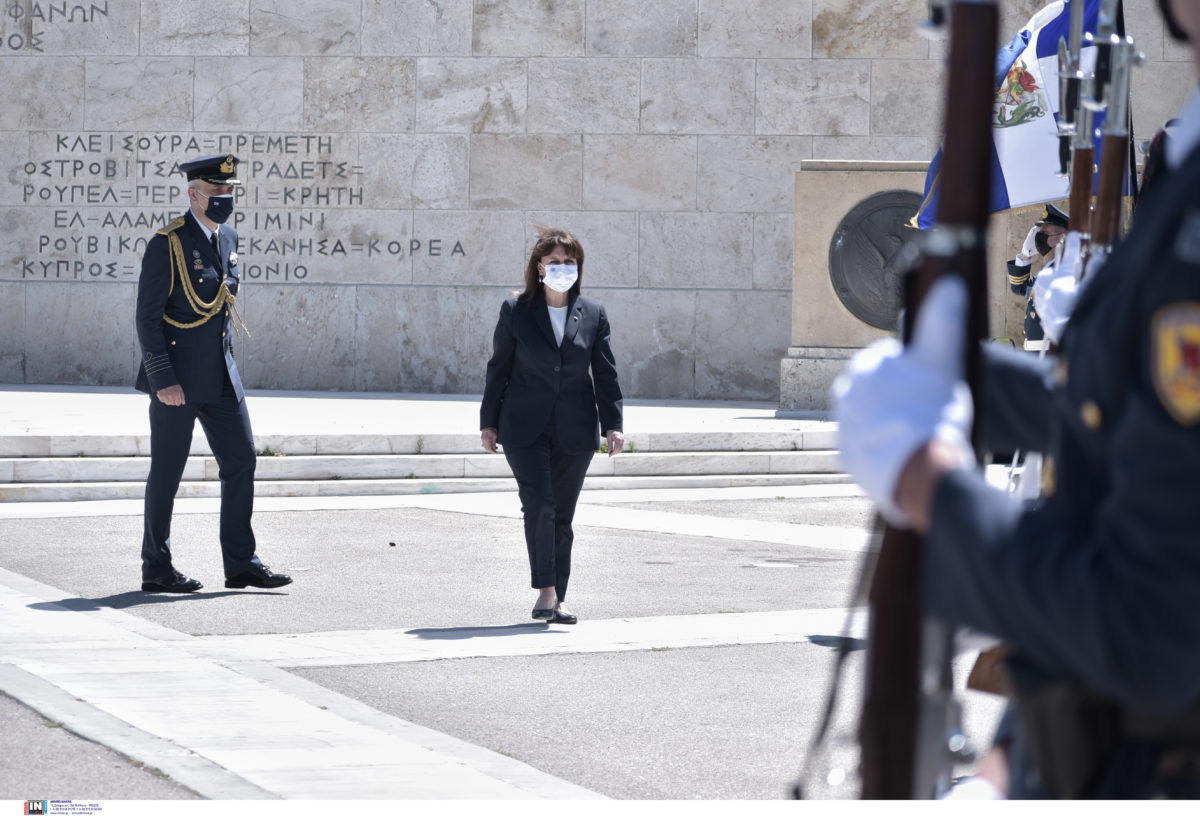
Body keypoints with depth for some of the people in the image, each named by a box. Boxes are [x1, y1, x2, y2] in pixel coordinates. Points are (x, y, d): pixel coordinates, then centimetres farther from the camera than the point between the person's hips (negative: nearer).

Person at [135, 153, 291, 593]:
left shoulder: (228, 238, 11)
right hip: (178, 377, -7)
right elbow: (148, 317, -14)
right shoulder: (167, 244, -12)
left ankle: (241, 562, 9)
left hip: (221, 376, 7)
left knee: (241, 462, 4)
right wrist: (163, 379, -19)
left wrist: (226, 359, 18)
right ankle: (156, 569, 11)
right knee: (166, 472, 1)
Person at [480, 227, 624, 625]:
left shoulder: (594, 315, 6)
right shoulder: (516, 311, 2)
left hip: (573, 430, 2)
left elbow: (606, 373, 7)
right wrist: (489, 422, 4)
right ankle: (545, 590, -13)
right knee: (538, 505, -17)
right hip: (525, 428, -2)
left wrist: (613, 424, 0)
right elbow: (498, 368, 5)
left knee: (562, 515, 6)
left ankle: (557, 599, 13)